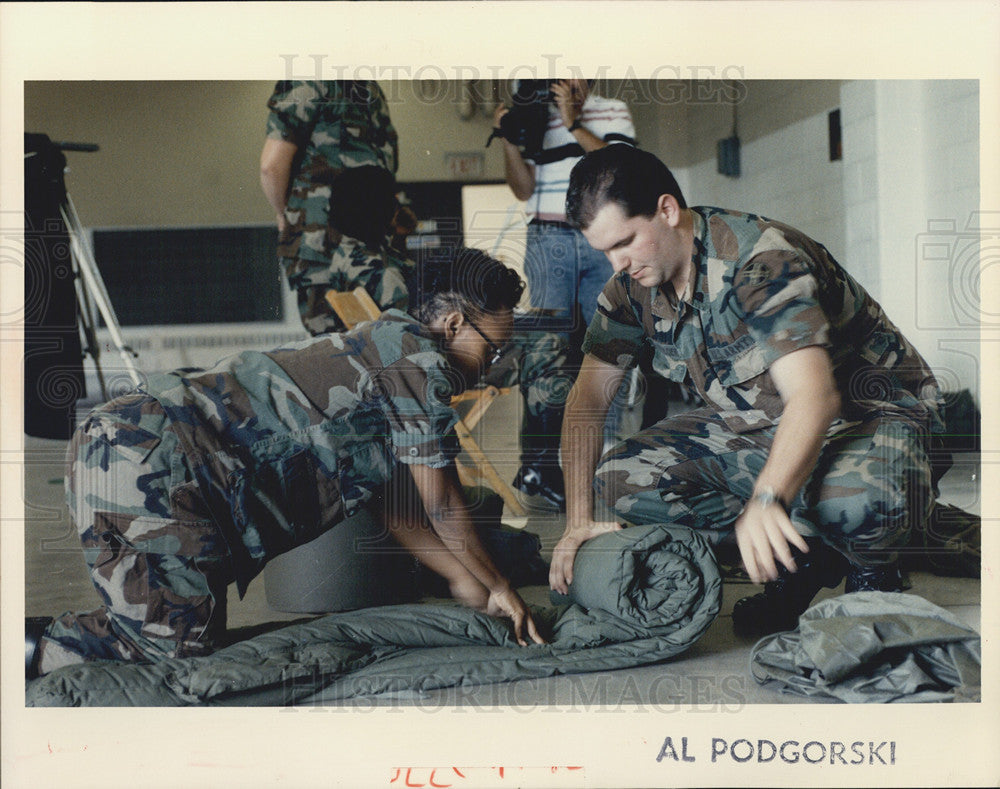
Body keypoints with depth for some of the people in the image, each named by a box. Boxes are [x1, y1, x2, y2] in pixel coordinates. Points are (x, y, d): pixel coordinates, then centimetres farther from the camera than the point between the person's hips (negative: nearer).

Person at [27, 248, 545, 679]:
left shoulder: (382, 350, 23)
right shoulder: (420, 359, -6)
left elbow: (395, 507, 25)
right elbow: (443, 508, -1)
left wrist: (471, 586, 25)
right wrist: (497, 587, 14)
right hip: (148, 458, -10)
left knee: (195, 634, 12)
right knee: (179, 647, -11)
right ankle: (28, 651, -9)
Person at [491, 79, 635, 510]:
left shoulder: (615, 112, 14)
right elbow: (524, 189, 7)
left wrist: (573, 123, -9)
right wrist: (508, 139, -6)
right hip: (550, 238, -1)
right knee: (546, 347, -13)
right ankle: (540, 465, -14)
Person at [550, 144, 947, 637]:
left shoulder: (761, 260, -28)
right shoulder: (633, 284, -6)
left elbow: (814, 396, -40)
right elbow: (587, 400, -3)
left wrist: (766, 499, -57)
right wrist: (579, 518, -14)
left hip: (867, 415, -7)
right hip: (751, 426, 7)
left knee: (859, 501, -42)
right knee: (621, 478, -15)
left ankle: (873, 568, -2)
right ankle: (804, 550, -7)